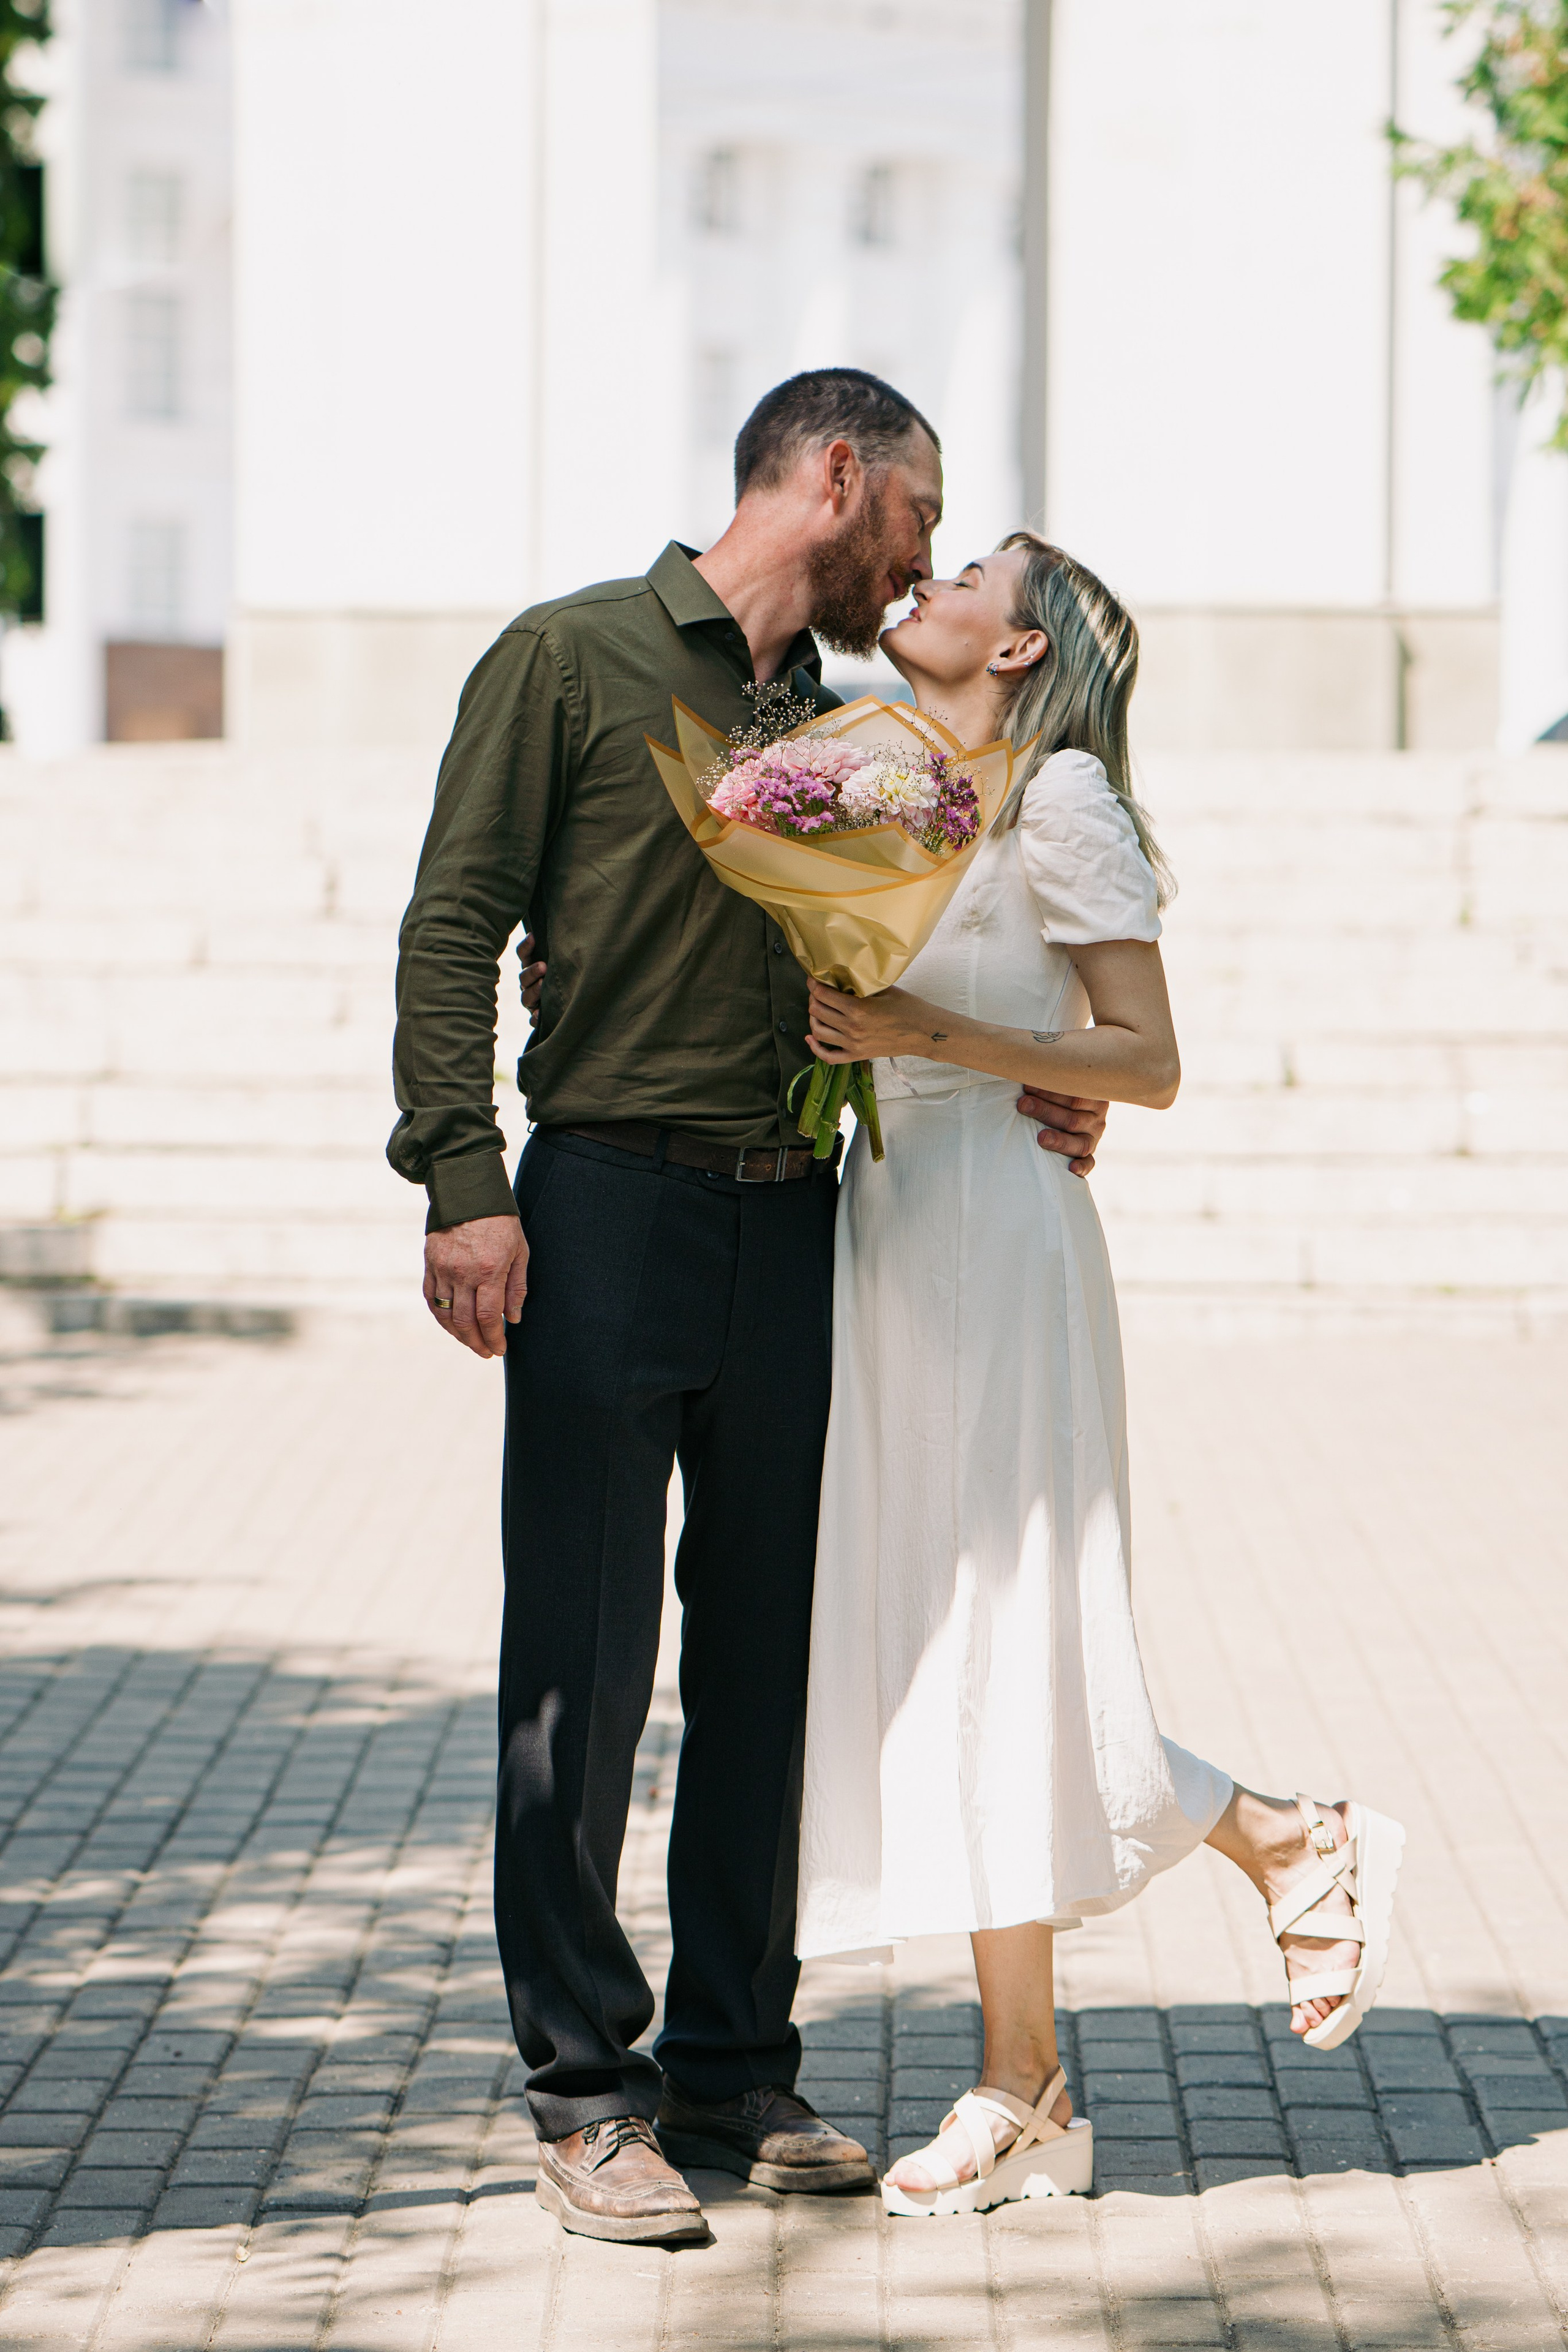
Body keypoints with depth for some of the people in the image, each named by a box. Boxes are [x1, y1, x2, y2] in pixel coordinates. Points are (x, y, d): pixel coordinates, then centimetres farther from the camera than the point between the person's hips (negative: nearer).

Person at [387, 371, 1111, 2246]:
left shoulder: (846, 737, 19)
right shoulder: (574, 660, 1)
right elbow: (454, 926, -5)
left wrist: (1025, 1096, 8)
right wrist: (464, 1180, -15)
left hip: (793, 1226, 6)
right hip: (612, 1200, -6)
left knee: (763, 1662, 8)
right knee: (583, 1664, -4)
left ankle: (735, 2074, 16)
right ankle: (584, 2094, 2)